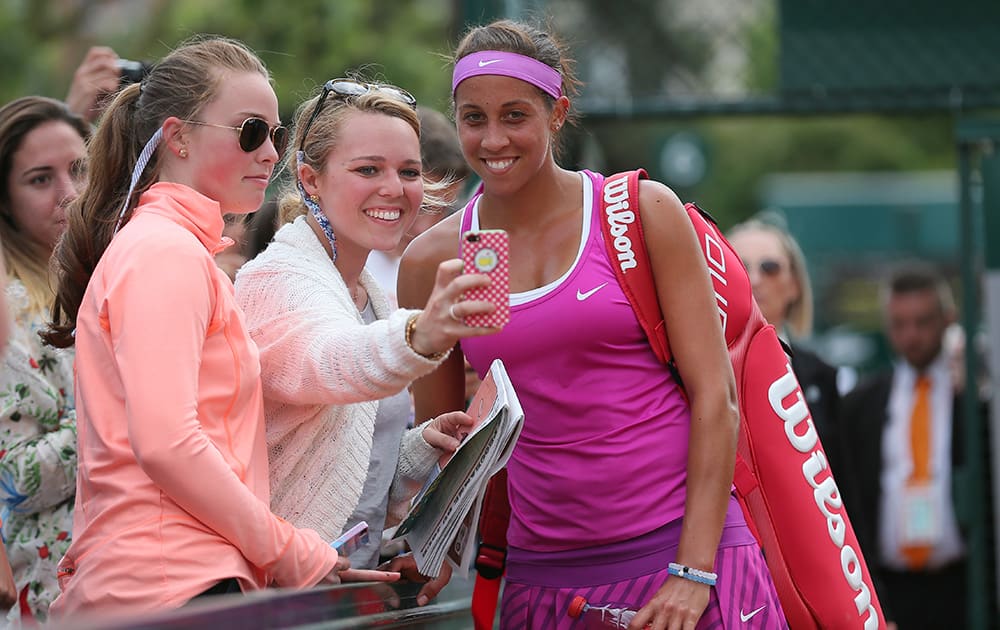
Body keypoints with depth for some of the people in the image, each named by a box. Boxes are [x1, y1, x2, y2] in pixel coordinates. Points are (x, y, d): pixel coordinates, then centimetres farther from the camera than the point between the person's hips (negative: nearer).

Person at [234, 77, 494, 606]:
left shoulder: (372, 297, 16)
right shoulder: (276, 282, -10)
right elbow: (330, 362, -34)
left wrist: (420, 449, 3)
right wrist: (420, 336, -53)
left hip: (357, 585, 8)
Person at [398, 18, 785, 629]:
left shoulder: (643, 212, -2)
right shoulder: (431, 261, 5)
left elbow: (715, 394, -4)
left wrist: (693, 571, -11)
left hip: (680, 549, -2)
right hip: (546, 574, 2)